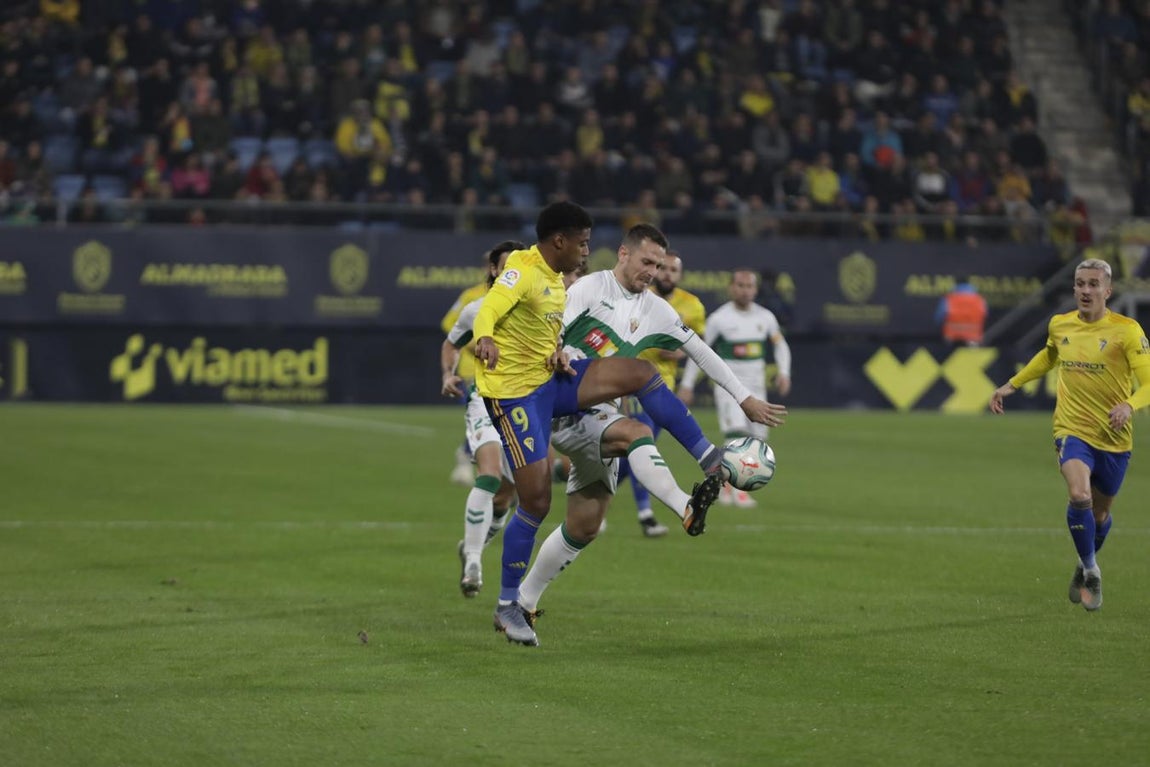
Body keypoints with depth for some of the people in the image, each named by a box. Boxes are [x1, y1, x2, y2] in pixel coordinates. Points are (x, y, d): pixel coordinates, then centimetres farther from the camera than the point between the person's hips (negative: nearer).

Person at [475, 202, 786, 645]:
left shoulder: (556, 280, 12)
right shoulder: (522, 272, -16)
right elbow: (488, 310, -33)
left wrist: (557, 353, 5)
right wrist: (485, 339, -53)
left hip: (549, 379, 8)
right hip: (513, 390, -8)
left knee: (639, 373, -7)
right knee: (536, 500, -9)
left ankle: (713, 464, -5)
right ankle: (507, 606, 5)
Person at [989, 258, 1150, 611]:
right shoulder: (1060, 325, 2)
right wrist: (1012, 384, 24)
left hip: (1114, 437, -1)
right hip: (1072, 431, 1)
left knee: (1100, 514, 14)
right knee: (1079, 496, -25)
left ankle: (1085, 566, 46)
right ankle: (1091, 572, -5)